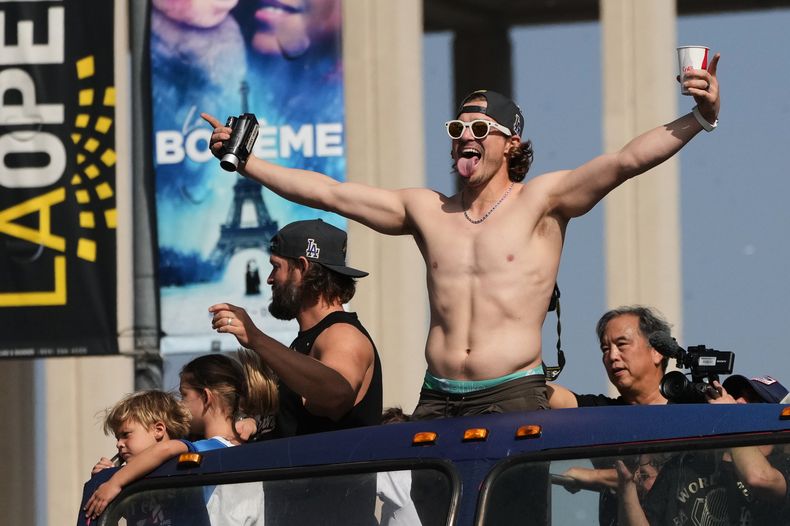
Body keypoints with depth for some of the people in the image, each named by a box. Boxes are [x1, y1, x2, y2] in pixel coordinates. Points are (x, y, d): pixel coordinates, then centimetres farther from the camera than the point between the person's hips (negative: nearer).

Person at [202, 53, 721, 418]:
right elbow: (325, 192, 17)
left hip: (514, 397, -4)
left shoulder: (540, 200, 3)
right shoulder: (426, 210, 15)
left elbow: (627, 160, -9)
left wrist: (699, 120, -22)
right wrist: (243, 161, 16)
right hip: (438, 400, 4)